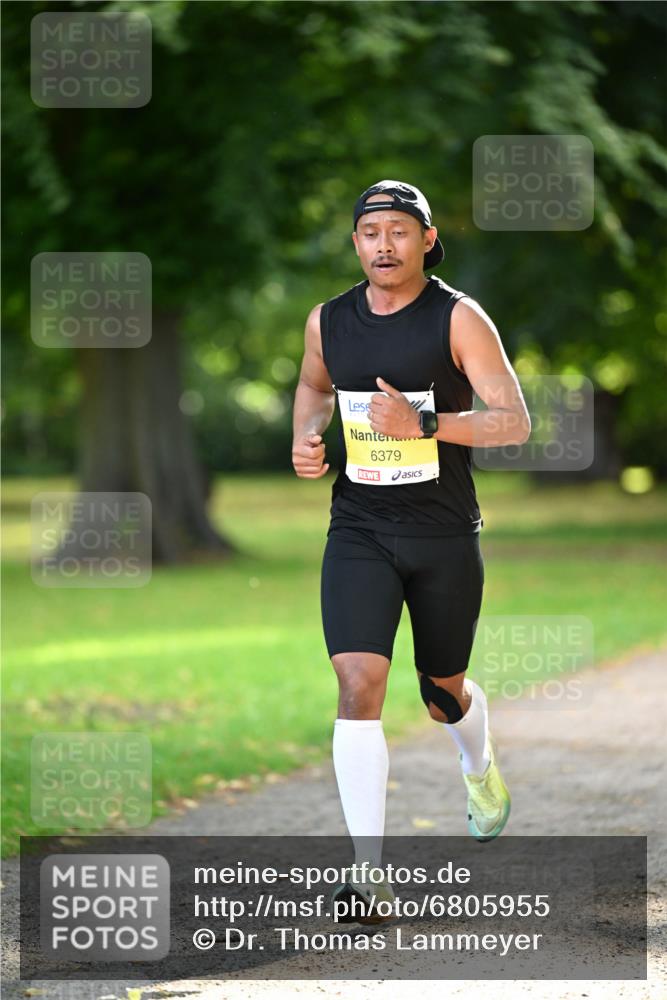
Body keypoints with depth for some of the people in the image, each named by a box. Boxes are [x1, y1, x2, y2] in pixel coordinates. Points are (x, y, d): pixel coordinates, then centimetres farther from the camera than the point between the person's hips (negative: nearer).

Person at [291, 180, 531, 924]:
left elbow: (515, 422, -14)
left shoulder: (458, 319, -9)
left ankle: (479, 767, 53)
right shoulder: (328, 321, 2)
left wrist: (422, 423, -26)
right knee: (358, 687, -16)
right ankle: (369, 873, -17)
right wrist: (306, 439, 3)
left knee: (443, 692, 15)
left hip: (444, 535, -1)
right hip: (359, 533, 2)